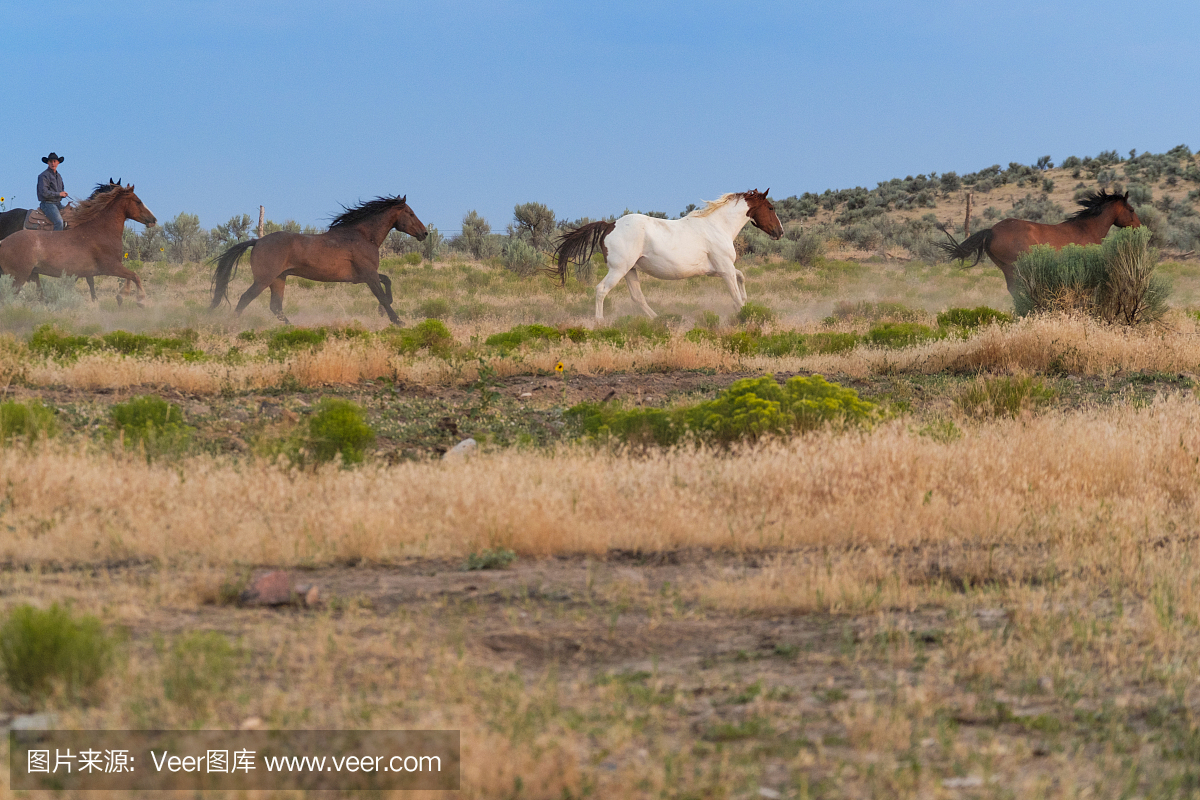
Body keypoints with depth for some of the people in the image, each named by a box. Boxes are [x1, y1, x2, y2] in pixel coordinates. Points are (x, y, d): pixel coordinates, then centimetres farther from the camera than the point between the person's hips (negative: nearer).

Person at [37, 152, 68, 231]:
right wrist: (59, 194, -11)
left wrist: (63, 193, 5)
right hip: (47, 203, -8)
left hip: (58, 203, 8)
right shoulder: (44, 176, -8)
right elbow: (44, 193, -18)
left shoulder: (59, 176, 18)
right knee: (59, 222, -29)